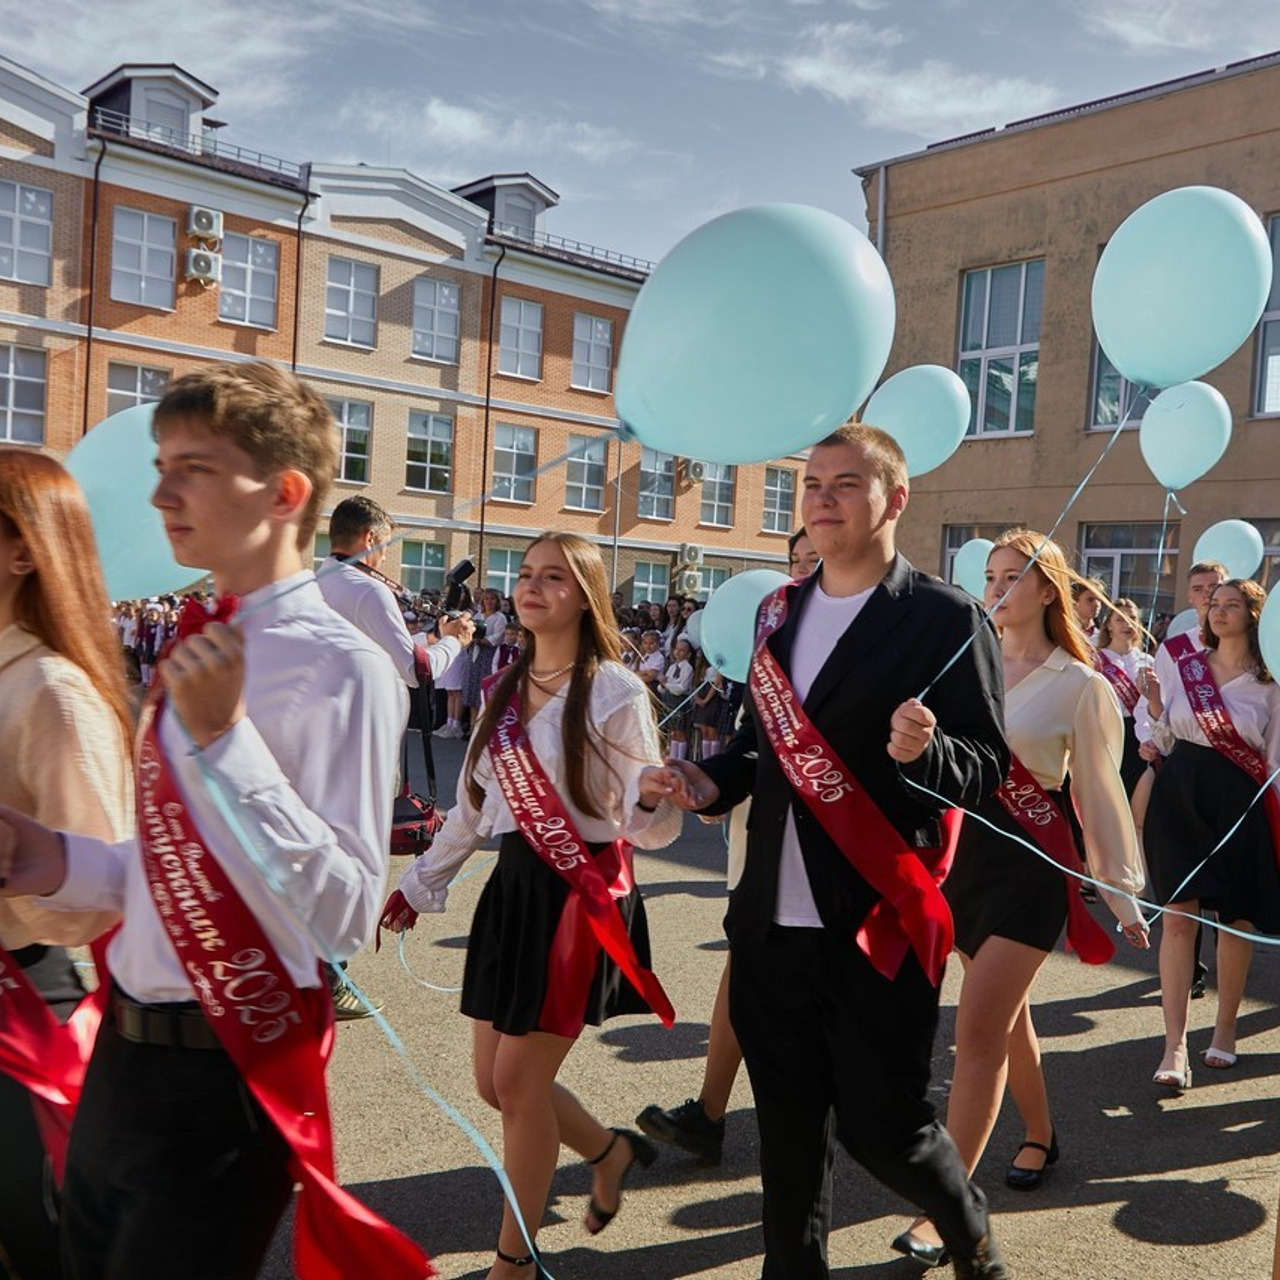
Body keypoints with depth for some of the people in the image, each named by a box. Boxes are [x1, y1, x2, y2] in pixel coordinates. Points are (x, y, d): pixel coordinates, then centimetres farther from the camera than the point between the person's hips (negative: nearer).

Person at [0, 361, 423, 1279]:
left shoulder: (339, 669, -19)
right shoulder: (205, 651, 8)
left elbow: (342, 916, -25)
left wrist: (220, 736, -29)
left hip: (219, 1080, -8)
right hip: (123, 1056, 8)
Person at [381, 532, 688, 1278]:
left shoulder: (614, 691, -13)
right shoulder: (507, 688, 8)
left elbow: (647, 827, -15)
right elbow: (475, 802, 17)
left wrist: (652, 798, -37)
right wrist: (421, 882, 20)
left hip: (581, 894, -7)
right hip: (513, 888, 7)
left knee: (519, 1081, -1)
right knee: (495, 1082, 12)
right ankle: (613, 1151, 40)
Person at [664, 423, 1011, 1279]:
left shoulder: (945, 618, -8)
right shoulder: (779, 611, 11)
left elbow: (990, 763, -9)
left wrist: (925, 751, -30)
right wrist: (715, 782, 1)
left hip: (877, 922, -5)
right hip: (774, 919, 5)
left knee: (881, 1124, 6)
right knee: (787, 1122, 15)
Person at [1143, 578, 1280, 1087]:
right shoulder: (1183, 667, 6)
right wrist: (1155, 706, -6)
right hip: (1179, 795, 1)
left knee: (1236, 918, 8)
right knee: (1178, 915, -6)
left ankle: (1225, 1028, 28)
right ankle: (1175, 1046, -5)